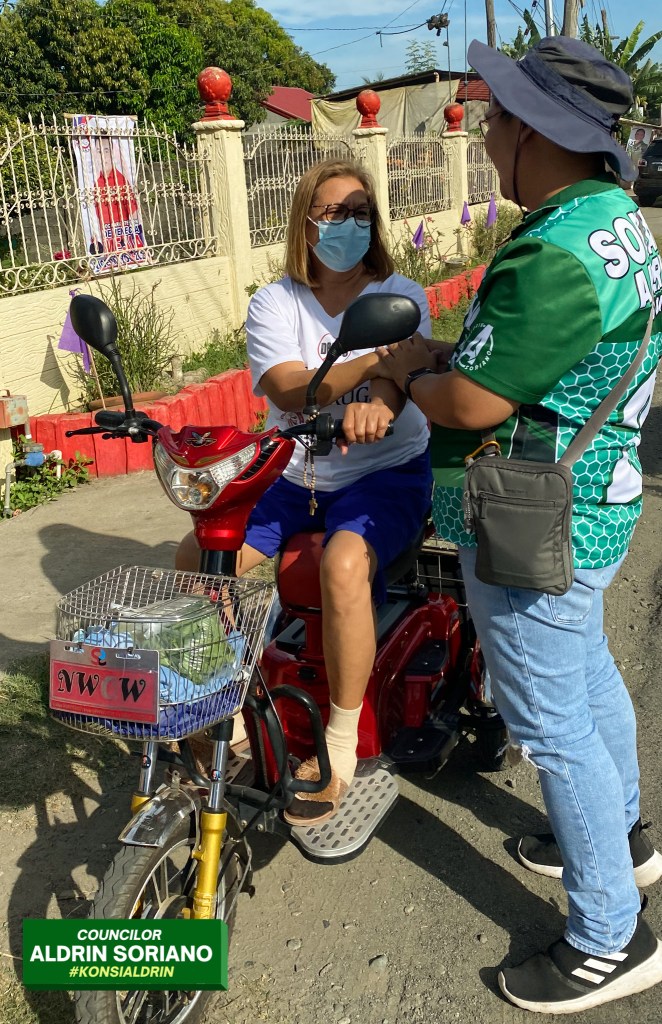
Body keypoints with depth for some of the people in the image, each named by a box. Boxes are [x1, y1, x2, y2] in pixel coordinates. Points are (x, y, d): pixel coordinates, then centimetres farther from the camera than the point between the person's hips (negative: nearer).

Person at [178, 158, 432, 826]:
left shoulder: (400, 296, 0)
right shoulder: (275, 303, 2)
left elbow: (393, 386, -18)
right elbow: (288, 390, -16)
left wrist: (374, 408, -43)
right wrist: (373, 357, -30)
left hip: (384, 472, -3)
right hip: (290, 476, 3)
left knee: (343, 565, -34)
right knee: (197, 560, -15)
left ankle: (342, 739, -15)